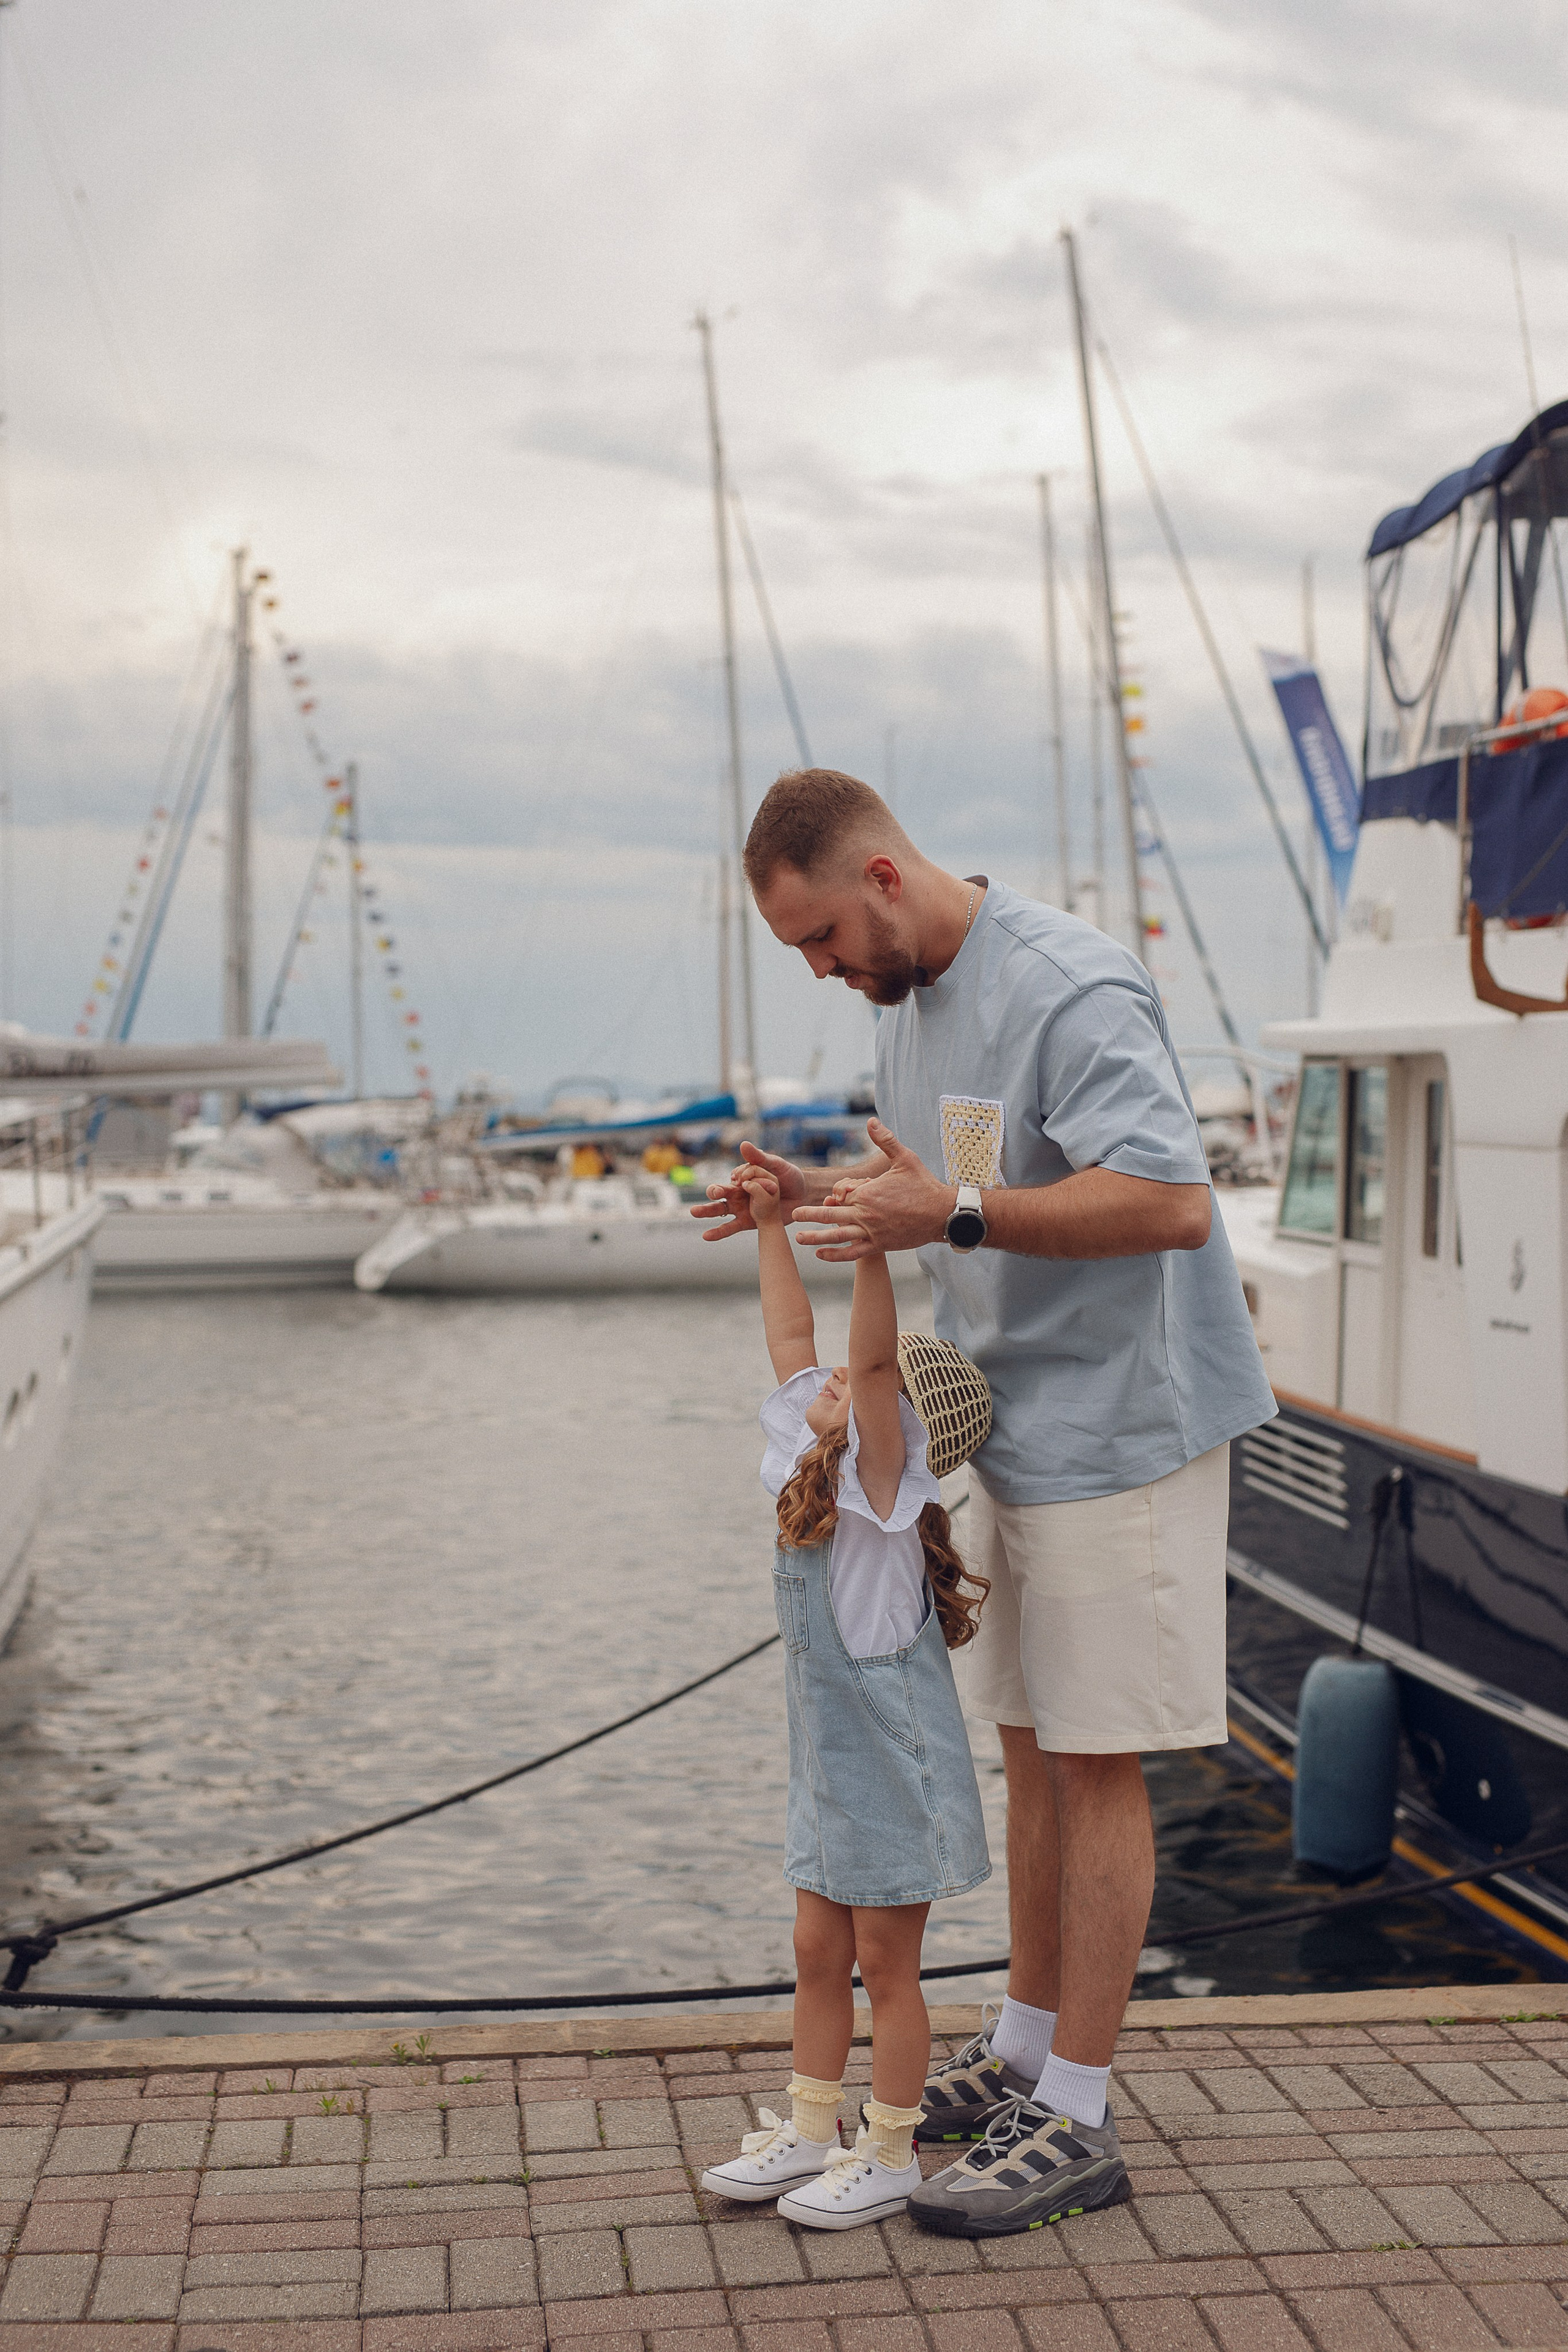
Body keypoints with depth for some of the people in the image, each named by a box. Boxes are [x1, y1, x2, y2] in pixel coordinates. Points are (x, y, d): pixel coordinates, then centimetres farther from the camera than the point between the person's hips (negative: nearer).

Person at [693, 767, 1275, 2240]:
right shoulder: (907, 999, 9)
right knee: (1031, 1748, 16)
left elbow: (1171, 1202, -29)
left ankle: (1075, 2122, 7)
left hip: (1118, 1428, -9)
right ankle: (1024, 2052, 29)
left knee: (1093, 1762, -2)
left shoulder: (1070, 990, -21)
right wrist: (815, 1200, 3)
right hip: (1011, 1429, 9)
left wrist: (956, 1216, -32)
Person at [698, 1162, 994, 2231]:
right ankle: (811, 2132, 31)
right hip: (832, 1764, 8)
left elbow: (869, 1358, -36)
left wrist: (875, 1249, -47)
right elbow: (793, 1338, 10)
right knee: (819, 1952, 17)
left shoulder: (882, 1485, -20)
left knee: (885, 1964, 5)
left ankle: (890, 2153, 19)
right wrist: (772, 1225, 13)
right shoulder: (818, 1463, 2)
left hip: (898, 1770, -8)